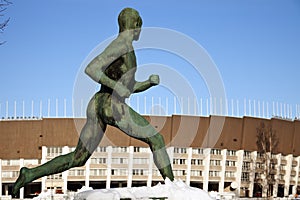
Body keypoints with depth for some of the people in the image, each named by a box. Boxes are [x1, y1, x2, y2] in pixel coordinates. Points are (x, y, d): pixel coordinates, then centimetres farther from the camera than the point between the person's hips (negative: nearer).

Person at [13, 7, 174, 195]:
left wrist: (150, 82, 13)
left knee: (78, 158, 9)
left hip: (97, 105, 10)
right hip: (113, 106, -10)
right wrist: (115, 86, -21)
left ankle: (31, 174, 3)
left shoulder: (126, 49, 24)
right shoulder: (121, 44, -7)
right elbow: (91, 69, -17)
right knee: (156, 138, 0)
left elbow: (130, 87, 30)